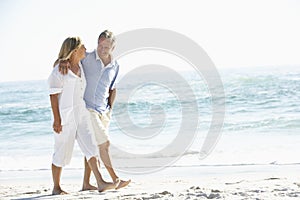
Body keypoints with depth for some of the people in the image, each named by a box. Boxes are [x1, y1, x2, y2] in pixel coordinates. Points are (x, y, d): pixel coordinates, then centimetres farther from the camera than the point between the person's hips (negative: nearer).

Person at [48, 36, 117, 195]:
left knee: (90, 146, -4)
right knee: (62, 152, 2)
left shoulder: (80, 66, 10)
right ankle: (56, 188, 15)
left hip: (81, 113, 7)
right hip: (65, 116, -7)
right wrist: (56, 119, -19)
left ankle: (100, 183, -9)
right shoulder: (60, 69, -14)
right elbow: (53, 95, -15)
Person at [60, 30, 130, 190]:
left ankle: (86, 182, 12)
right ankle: (115, 179, -8)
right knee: (104, 143, -11)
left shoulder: (115, 66, 7)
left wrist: (110, 109, 10)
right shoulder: (87, 58, -8)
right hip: (87, 109, -5)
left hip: (103, 111, 5)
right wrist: (63, 62, -26)